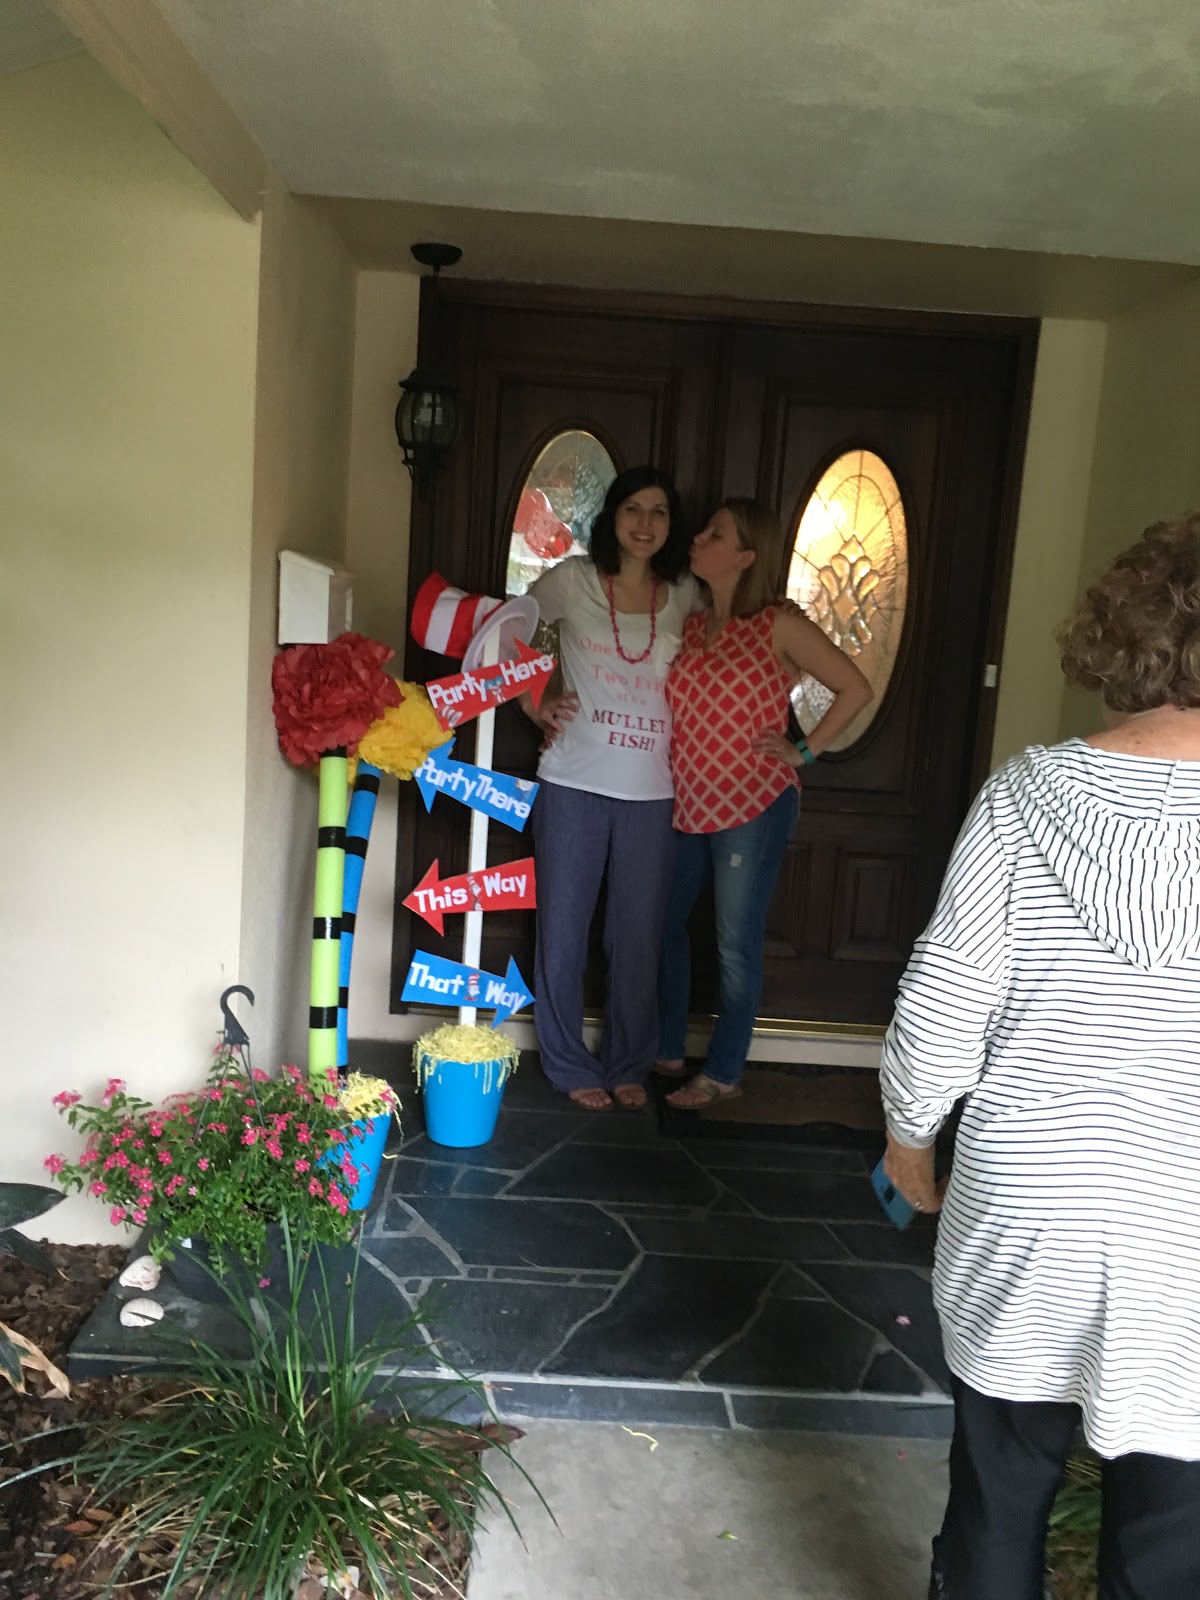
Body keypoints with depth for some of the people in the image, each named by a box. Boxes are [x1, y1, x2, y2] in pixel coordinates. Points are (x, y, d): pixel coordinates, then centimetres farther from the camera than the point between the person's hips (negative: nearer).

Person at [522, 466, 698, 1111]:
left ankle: (628, 1064, 28)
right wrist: (534, 703, 0)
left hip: (651, 792, 2)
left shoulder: (685, 596, 7)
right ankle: (570, 1065, 24)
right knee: (564, 929, 6)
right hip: (575, 783, -1)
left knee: (639, 936, 9)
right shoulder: (573, 578, 1)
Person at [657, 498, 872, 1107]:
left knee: (736, 946, 3)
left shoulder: (779, 625, -9)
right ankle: (666, 1050, 30)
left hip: (752, 808, -6)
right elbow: (661, 705, 17)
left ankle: (723, 1073, 19)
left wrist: (804, 751, -8)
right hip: (686, 806, 6)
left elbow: (855, 688, -5)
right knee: (662, 925, 12)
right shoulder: (690, 626, 8)